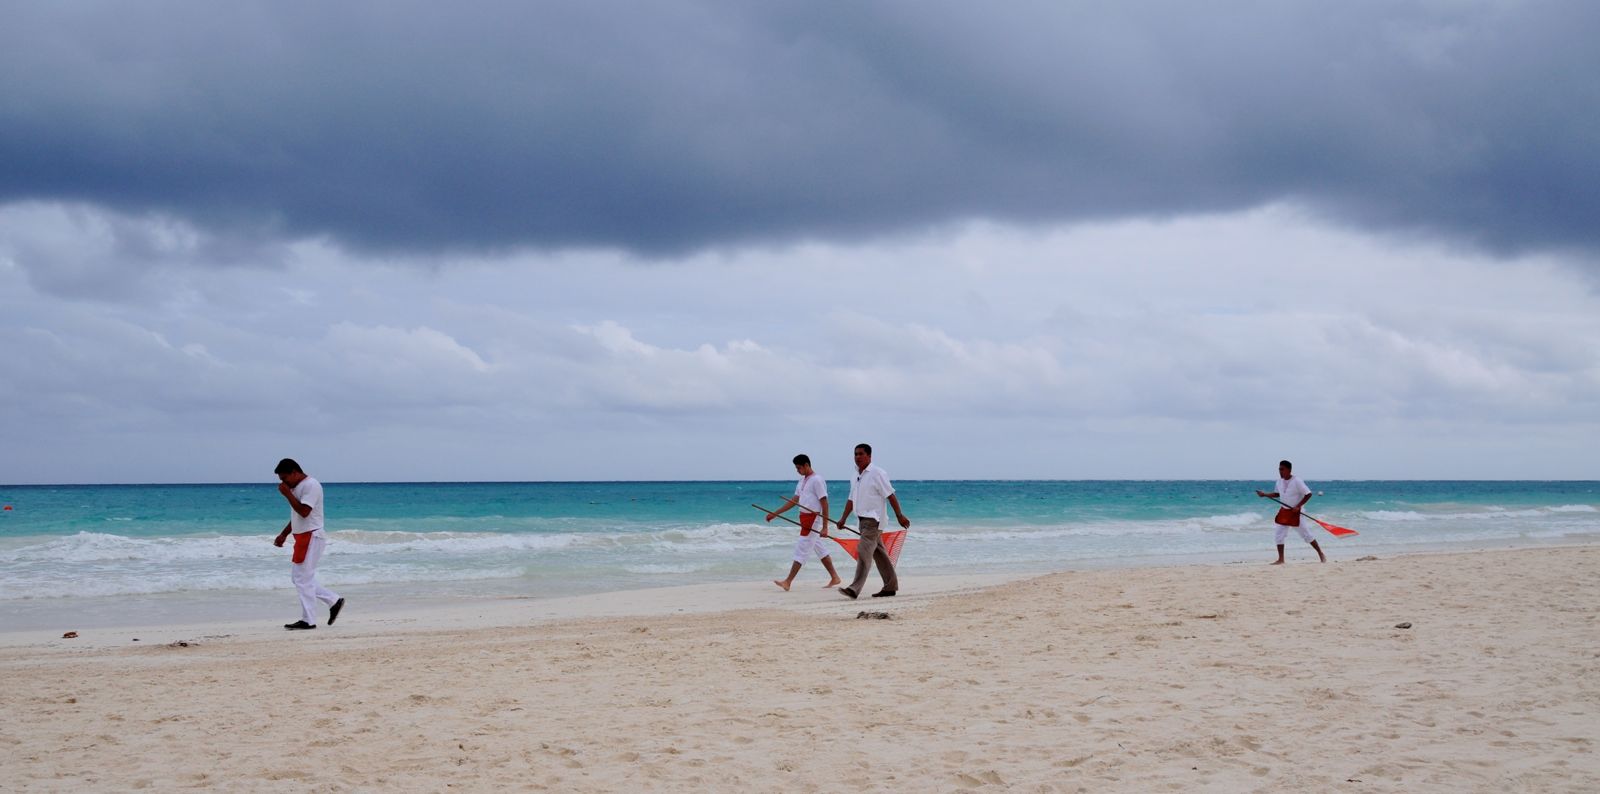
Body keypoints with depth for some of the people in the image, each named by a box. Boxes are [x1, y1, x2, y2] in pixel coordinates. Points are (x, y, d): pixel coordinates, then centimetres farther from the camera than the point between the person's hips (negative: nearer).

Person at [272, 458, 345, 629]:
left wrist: (287, 494, -18)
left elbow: (304, 511, -24)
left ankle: (308, 620, -3)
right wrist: (284, 534, 18)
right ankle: (333, 601, 14)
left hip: (311, 537, -10)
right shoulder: (297, 487, 17)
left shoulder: (311, 485, -15)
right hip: (303, 537, 10)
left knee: (303, 578, -8)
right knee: (298, 576, 11)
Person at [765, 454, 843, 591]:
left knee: (801, 549, -8)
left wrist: (825, 527, -20)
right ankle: (834, 578, 20)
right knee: (819, 549, 13)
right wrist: (774, 514, 14)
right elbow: (794, 501, 17)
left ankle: (788, 582, -9)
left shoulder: (817, 480, -14)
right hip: (805, 518, 9)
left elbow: (824, 504, -16)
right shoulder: (802, 481, 13)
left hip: (813, 518, -9)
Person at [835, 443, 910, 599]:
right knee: (879, 553, 13)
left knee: (864, 552, -15)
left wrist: (900, 515, -14)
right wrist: (843, 518, 13)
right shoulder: (856, 476, 14)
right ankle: (890, 586, 19)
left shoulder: (877, 474, -10)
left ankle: (855, 589, -21)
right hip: (863, 520, 9)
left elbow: (890, 495, -12)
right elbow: (851, 500, 20)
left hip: (873, 520, -9)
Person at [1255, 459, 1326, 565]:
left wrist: (1298, 506, -21)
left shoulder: (1297, 481, -18)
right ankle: (1281, 560, 6)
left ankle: (1321, 554, 16)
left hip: (1295, 512, -6)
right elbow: (1277, 494, 18)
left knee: (1305, 534, 1)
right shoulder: (1280, 481, 2)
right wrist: (1265, 495, 4)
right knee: (1279, 534, 0)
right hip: (1284, 511, 6)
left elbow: (1308, 494, -17)